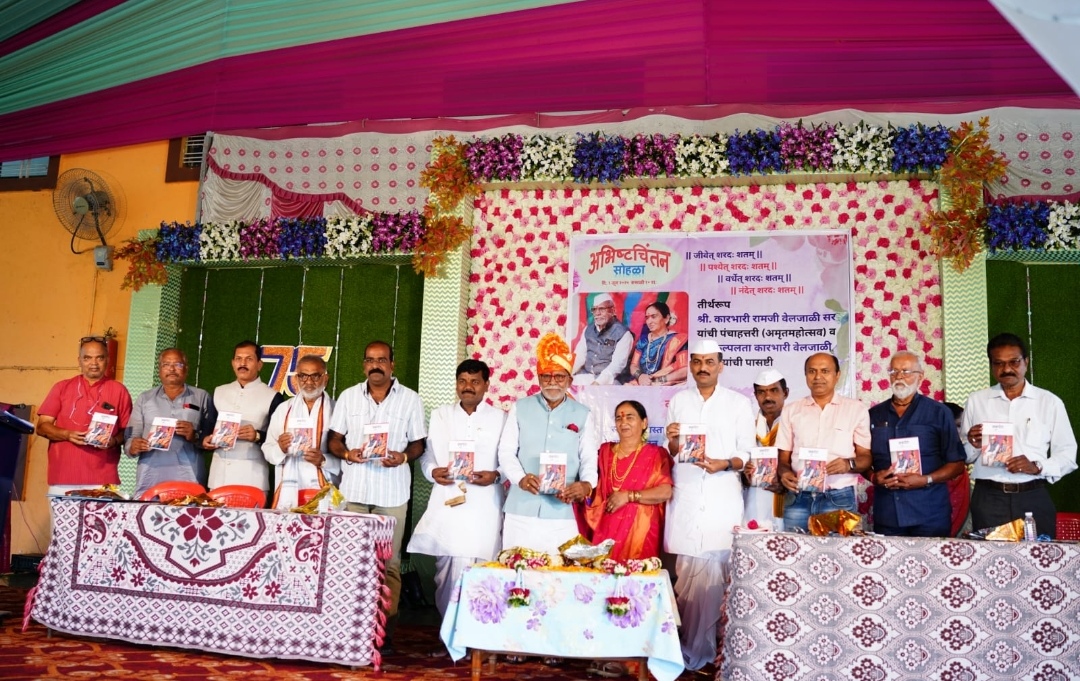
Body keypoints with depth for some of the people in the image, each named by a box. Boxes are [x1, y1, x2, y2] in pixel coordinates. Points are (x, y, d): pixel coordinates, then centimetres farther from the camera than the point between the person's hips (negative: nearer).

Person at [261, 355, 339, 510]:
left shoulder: (336, 410, 2)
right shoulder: (284, 409, 12)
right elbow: (267, 450, 9)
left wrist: (324, 461, -19)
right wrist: (280, 448, -11)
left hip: (323, 493, -2)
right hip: (287, 493, 3)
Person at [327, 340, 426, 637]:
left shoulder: (410, 399, 4)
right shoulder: (348, 396, 9)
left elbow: (418, 444, 6)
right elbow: (334, 440, 10)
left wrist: (403, 457, -14)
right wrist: (346, 453, -10)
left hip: (392, 491, -1)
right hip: (354, 489, 2)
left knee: (389, 562, 2)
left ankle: (385, 628, 9)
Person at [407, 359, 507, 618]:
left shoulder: (500, 418, 6)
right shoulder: (440, 415, 14)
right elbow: (426, 455, 15)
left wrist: (495, 475, -12)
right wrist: (432, 471, -5)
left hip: (483, 509, -2)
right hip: (447, 505, 2)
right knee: (445, 570, 3)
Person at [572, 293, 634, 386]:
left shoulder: (623, 333, -6)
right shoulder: (588, 329, 14)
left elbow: (617, 364, -14)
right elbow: (580, 355, 9)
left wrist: (598, 382, -25)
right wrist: (569, 373, -9)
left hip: (609, 379, -6)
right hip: (586, 375, 6)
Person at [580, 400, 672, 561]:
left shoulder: (656, 454, 1)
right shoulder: (604, 451, 13)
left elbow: (665, 492, -11)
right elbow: (594, 486, 21)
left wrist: (628, 496, -13)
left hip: (638, 530, -3)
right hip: (605, 528, 3)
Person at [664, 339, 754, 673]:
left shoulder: (739, 403, 6)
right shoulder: (678, 400, 12)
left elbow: (747, 453, 3)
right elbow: (669, 454, 13)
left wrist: (725, 464, -16)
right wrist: (672, 442, -9)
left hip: (723, 498, -2)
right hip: (685, 496, 2)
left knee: (713, 572, -5)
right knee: (688, 571, 1)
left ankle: (700, 648, 8)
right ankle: (689, 645, 12)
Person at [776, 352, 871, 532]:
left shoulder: (856, 409, 7)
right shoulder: (791, 411, 13)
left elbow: (866, 457, 5)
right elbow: (783, 457, 13)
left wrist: (850, 464, -16)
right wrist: (784, 473, -8)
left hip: (838, 499, -2)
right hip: (797, 499, 2)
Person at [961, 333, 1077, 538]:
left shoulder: (1050, 402, 6)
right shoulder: (975, 401, 8)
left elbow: (1068, 455, 5)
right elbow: (963, 456, 11)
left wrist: (1037, 467, -12)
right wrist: (972, 445, -10)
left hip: (1034, 499, 0)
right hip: (988, 499, 0)